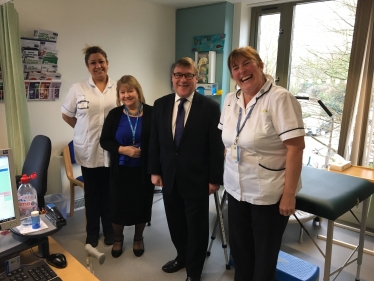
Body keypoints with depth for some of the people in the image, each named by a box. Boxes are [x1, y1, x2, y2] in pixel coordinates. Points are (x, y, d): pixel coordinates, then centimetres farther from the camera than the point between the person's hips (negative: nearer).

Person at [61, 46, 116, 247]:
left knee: (109, 192, 12)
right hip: (88, 150, 0)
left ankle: (109, 230, 31)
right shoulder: (78, 89, -2)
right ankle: (92, 232, 30)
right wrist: (84, 130, 1)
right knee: (91, 193, 12)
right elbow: (66, 115, 8)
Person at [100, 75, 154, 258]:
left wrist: (144, 152, -17)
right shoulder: (114, 114, -2)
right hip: (120, 169, 1)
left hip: (143, 169, -1)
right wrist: (123, 149, -17)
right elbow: (104, 141, -2)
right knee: (118, 205, 12)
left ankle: (138, 238, 37)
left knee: (141, 205, 12)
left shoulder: (151, 113, -7)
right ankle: (118, 239, 38)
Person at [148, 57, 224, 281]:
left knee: (197, 226, 11)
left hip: (197, 179, -4)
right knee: (175, 222, 18)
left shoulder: (210, 107, -8)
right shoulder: (160, 105, 4)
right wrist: (155, 171, 4)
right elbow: (155, 141, 7)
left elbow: (217, 146, -8)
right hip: (169, 177, 4)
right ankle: (182, 257, 44)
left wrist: (215, 179, -9)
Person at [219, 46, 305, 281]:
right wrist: (225, 176, 12)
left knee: (264, 257, 13)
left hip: (269, 195, -6)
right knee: (239, 250, 20)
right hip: (236, 191, 6)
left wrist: (289, 195, -19)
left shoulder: (280, 98, -17)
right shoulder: (230, 100, 4)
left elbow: (296, 147, -19)